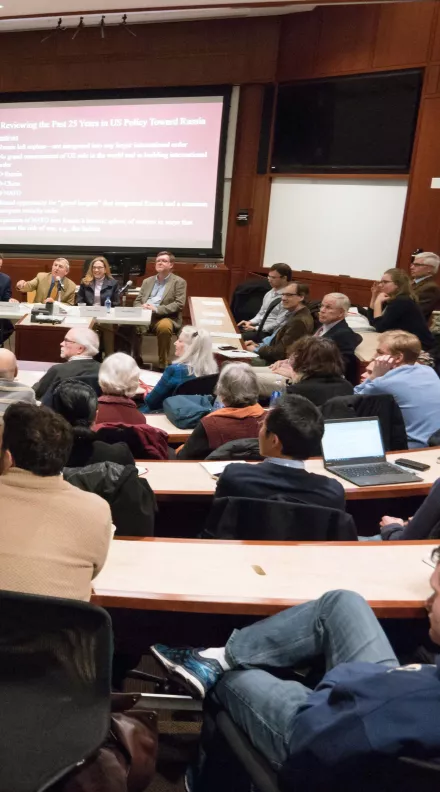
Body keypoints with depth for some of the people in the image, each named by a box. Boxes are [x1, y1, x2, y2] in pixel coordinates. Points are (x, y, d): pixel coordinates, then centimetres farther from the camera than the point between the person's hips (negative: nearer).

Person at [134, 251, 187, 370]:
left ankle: (163, 364, -23)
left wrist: (157, 309, -17)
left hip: (166, 318, -4)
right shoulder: (147, 281, 21)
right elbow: (137, 301, 19)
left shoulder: (179, 282, 5)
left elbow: (179, 304, -6)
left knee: (164, 326, -38)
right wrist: (142, 307, -7)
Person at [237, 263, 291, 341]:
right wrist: (250, 322, 1)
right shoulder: (270, 293, 13)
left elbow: (278, 324, -18)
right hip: (259, 327, 9)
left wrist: (255, 328, -17)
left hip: (270, 334, -9)